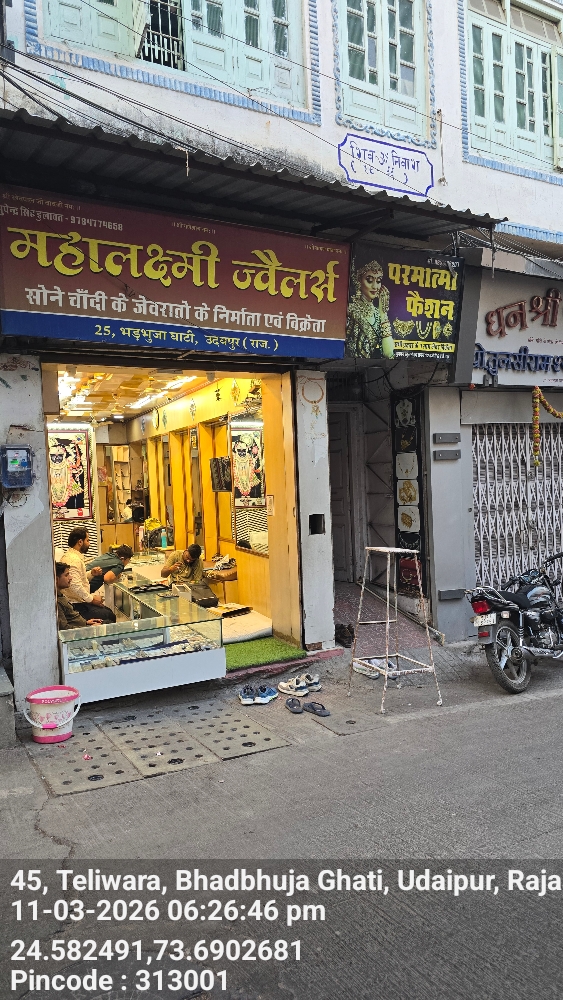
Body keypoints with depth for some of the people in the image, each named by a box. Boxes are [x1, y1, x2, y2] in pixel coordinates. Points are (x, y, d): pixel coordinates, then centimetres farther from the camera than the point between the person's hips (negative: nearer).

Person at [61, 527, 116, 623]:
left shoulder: (70, 555, 12)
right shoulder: (73, 560, -21)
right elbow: (75, 586, -29)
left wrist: (91, 573, 7)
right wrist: (92, 599, -18)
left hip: (80, 601, 11)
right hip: (77, 606, -11)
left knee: (108, 611, 15)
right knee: (110, 616, -11)